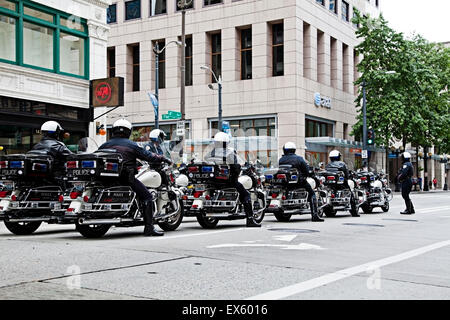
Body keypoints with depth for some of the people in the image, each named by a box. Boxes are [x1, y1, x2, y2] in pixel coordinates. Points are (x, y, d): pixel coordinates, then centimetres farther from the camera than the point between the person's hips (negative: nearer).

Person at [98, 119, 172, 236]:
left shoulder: (105, 145, 13)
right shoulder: (131, 145, 1)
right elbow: (148, 156, 0)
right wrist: (163, 158, 13)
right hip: (126, 178, -6)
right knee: (147, 197, 0)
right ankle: (149, 228, -9)